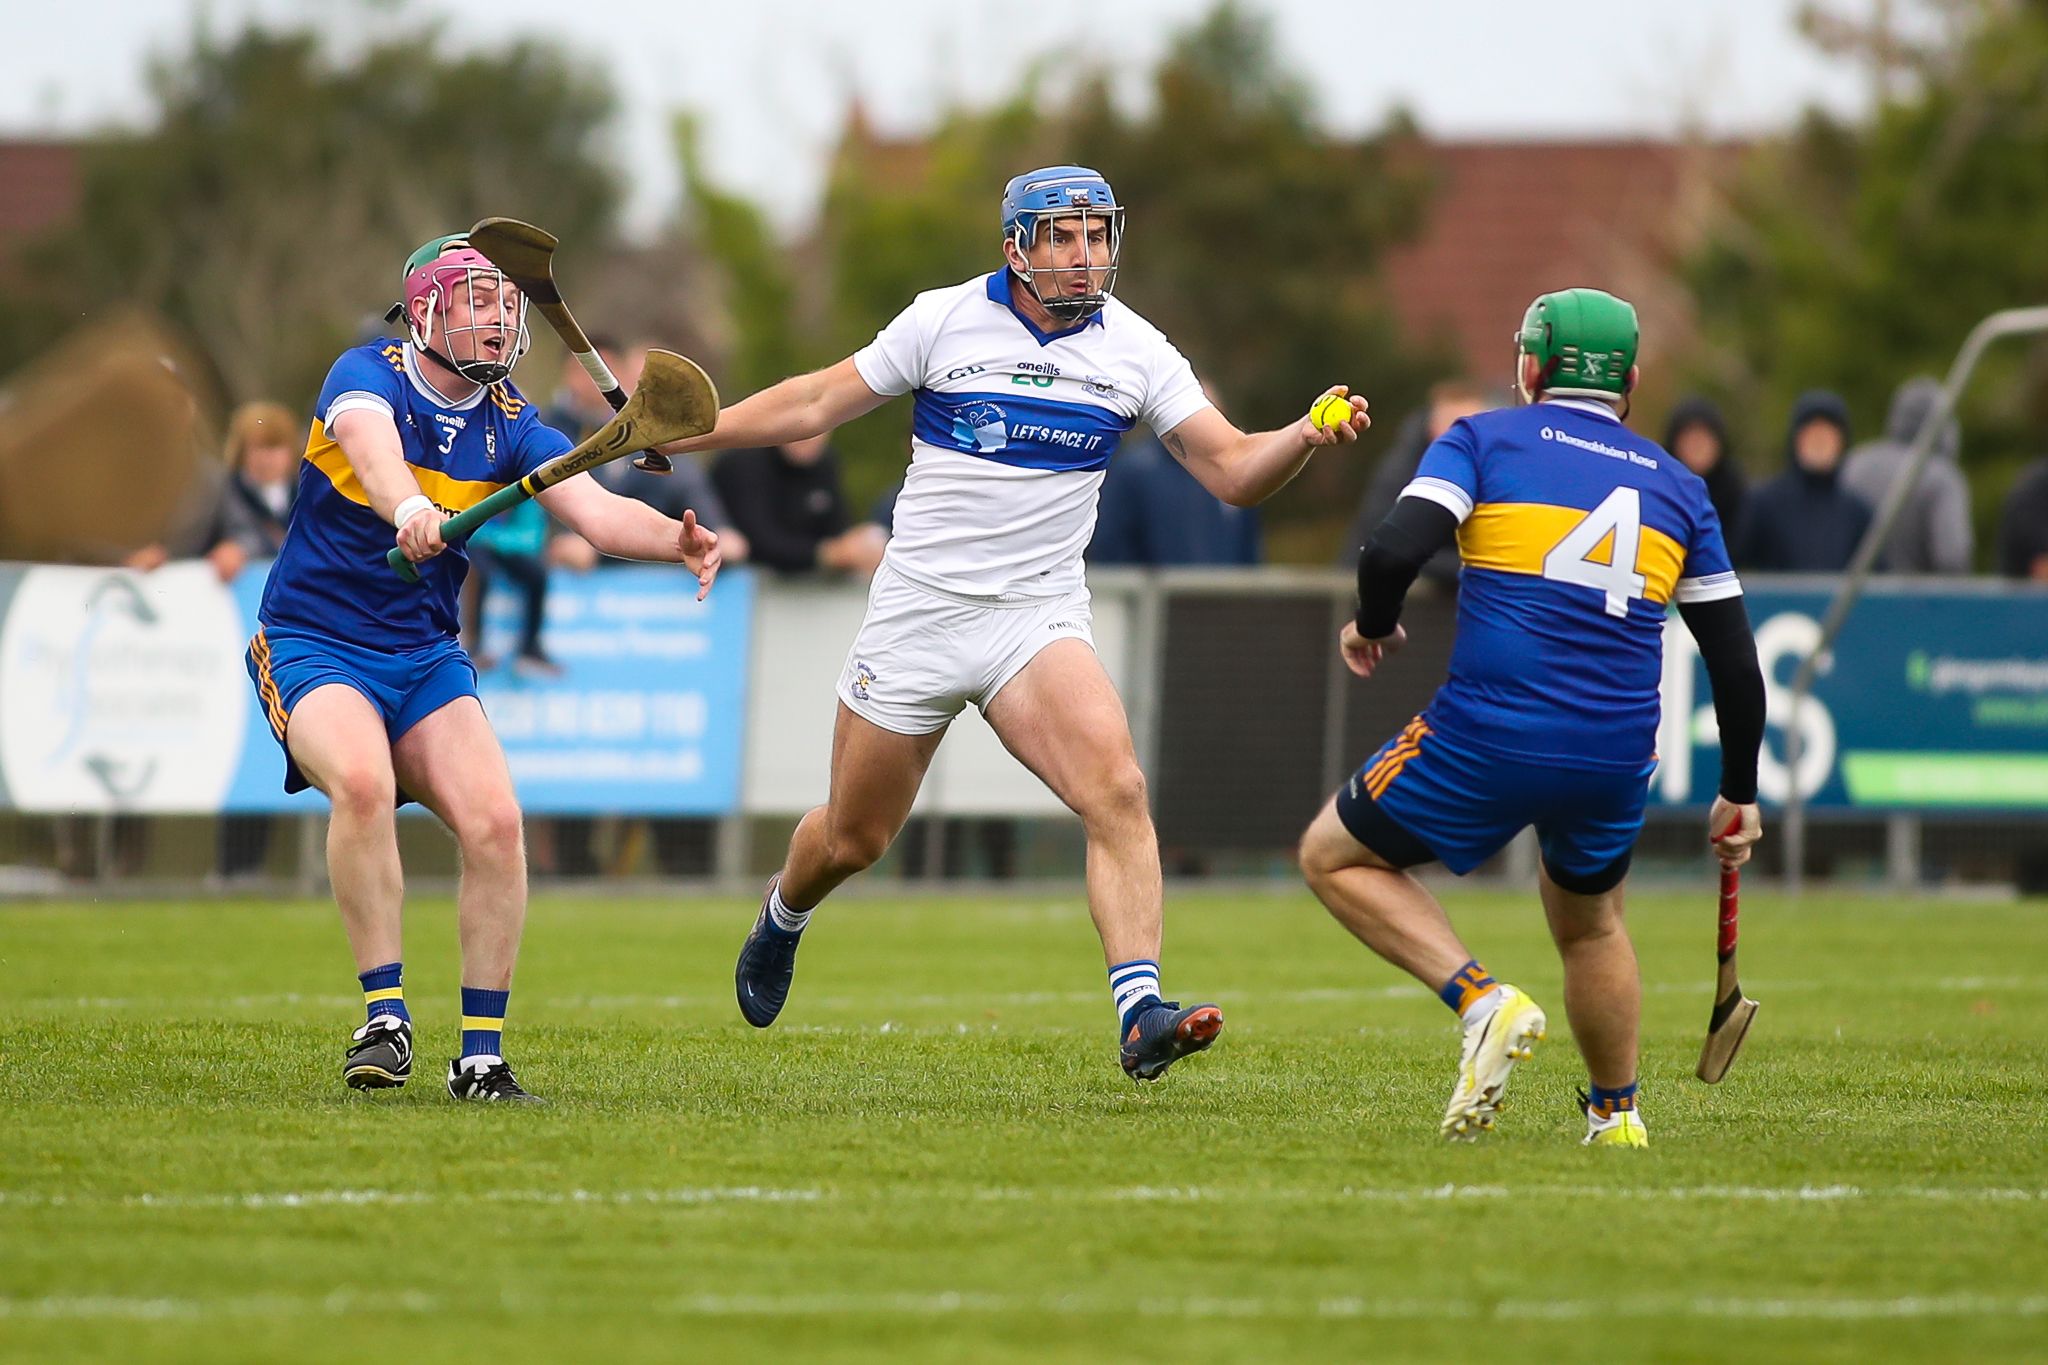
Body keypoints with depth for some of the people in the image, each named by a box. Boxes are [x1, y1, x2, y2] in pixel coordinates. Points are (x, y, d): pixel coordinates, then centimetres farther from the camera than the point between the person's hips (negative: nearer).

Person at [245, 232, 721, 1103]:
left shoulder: (510, 425, 2)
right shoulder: (368, 377, -11)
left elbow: (596, 512, -12)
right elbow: (369, 442, -35)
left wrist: (676, 540, -34)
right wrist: (408, 508, -58)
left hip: (426, 657, 5)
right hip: (313, 646, -5)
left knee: (494, 820, -17)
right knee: (363, 781, -33)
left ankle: (481, 1056, -7)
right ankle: (384, 1015, -24)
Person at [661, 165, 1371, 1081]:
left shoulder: (1135, 352, -2)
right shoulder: (945, 321, -5)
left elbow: (1234, 472, -4)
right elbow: (818, 404, 5)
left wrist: (1306, 438, -23)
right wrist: (676, 433, 3)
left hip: (1038, 618, 0)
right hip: (918, 615, 0)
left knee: (1116, 789, -25)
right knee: (852, 840, 11)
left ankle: (1141, 1018, -31)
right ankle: (783, 917, 46)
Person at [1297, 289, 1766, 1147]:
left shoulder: (1486, 440, 5)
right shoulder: (1676, 487, 16)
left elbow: (1396, 550, -11)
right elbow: (1736, 662, 16)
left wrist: (1373, 625, 11)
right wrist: (1739, 794, 27)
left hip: (1488, 740, -4)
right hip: (1617, 758, 4)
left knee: (1334, 857, 15)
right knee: (1589, 922, 32)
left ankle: (1482, 999, -3)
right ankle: (1616, 1113, 37)